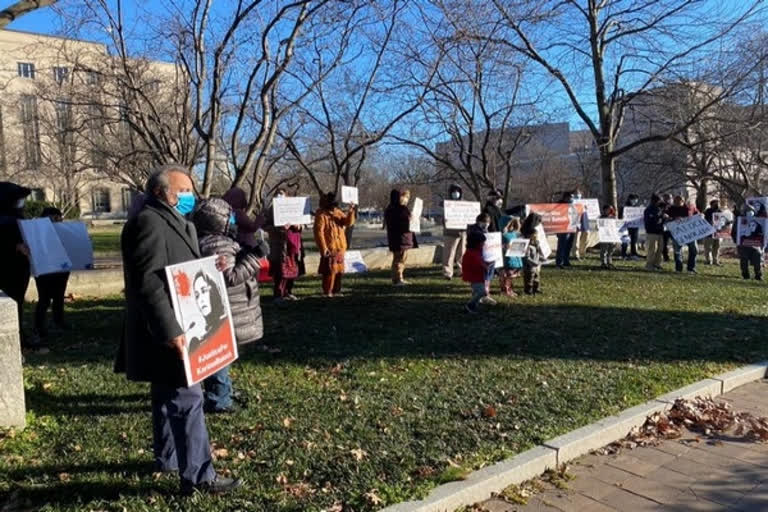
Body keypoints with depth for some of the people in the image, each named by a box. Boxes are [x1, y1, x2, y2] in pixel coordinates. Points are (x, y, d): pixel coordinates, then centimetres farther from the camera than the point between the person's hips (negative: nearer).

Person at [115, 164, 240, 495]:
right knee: (187, 400, -6)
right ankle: (198, 476, 2)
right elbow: (148, 283, -26)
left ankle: (167, 458, 35)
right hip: (167, 333, -11)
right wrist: (171, 331, -29)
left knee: (168, 399, 20)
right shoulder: (149, 223, -18)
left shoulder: (176, 222, 16)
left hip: (173, 328, 11)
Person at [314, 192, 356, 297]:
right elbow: (319, 232, -14)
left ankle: (336, 290, 22)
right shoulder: (321, 214, -10)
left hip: (340, 247, 7)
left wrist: (351, 212, -17)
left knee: (339, 270, 12)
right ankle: (327, 292, 2)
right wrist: (323, 248, -19)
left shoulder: (338, 212, 12)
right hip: (329, 248, -7)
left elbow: (347, 222, 2)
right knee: (330, 270, -7)